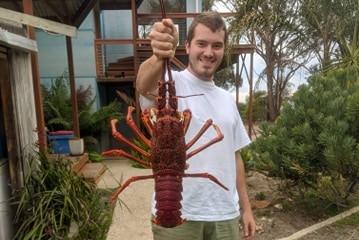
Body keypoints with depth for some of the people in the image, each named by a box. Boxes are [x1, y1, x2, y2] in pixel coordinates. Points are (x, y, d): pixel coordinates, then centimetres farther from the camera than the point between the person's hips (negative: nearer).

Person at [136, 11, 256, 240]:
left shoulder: (227, 99, 8)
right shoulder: (171, 82, -8)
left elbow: (234, 155, 12)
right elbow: (144, 85, -32)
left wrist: (246, 208, 12)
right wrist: (160, 56, -52)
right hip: (176, 214, -4)